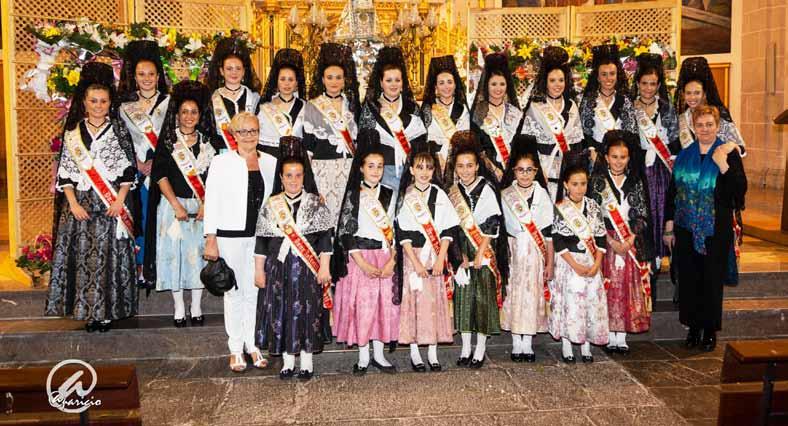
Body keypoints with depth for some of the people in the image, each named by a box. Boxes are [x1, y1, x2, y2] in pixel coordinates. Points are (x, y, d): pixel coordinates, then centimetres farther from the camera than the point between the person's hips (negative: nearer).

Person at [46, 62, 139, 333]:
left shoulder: (119, 129, 4)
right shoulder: (73, 131, 8)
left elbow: (129, 168, 1)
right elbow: (65, 171, 6)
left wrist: (120, 200, -9)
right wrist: (73, 203, -5)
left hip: (112, 205, -2)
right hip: (80, 205, 2)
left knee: (110, 256, -2)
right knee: (82, 255, 1)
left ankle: (108, 311, 7)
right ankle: (87, 310, 11)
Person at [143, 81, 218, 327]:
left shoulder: (207, 142, 9)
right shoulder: (168, 142, 2)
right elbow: (160, 175, -6)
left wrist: (206, 204, -9)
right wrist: (176, 205, -14)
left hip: (201, 207, 2)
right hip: (173, 205, -2)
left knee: (198, 253, 3)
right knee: (174, 253, 0)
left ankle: (196, 307, 12)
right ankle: (179, 307, 11)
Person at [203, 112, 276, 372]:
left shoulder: (270, 162, 8)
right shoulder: (221, 162, 0)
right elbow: (211, 202, -2)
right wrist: (211, 240, -7)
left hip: (261, 236, 3)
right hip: (231, 236, -2)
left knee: (257, 290, 7)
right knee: (234, 292, 4)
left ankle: (253, 344, 21)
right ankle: (236, 348, 16)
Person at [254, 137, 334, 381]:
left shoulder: (316, 204, 1)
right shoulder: (271, 205, 6)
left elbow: (325, 238, -2)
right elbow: (262, 240, 7)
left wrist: (324, 268, -7)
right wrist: (259, 270, 5)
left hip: (308, 268, -2)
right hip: (279, 268, 2)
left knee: (307, 312, 2)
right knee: (281, 312, 5)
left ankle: (306, 362, 15)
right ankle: (288, 362, 18)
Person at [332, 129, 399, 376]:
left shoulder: (389, 195, 10)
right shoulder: (353, 195, -2)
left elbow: (394, 231, 9)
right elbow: (346, 231, -7)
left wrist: (392, 260, -4)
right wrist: (362, 263, -13)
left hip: (385, 258, 4)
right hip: (360, 258, -3)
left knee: (385, 304, 5)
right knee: (361, 304, -2)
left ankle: (379, 354, 18)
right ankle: (363, 357, 12)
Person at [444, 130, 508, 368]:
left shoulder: (486, 188, -7)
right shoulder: (453, 191, 7)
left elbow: (493, 223, -10)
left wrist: (481, 252, -14)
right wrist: (461, 256, -1)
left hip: (484, 253, -4)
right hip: (461, 254, 4)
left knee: (483, 297, -1)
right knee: (463, 297, 7)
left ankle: (480, 350, 9)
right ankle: (465, 349, 18)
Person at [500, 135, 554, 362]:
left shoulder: (542, 194, 4)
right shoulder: (506, 195, 3)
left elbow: (549, 232, 2)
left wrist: (550, 262, -1)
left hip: (537, 253, 0)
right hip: (514, 252, 0)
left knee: (533, 296, 2)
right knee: (514, 295, 1)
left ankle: (527, 345, 12)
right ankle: (516, 345, 11)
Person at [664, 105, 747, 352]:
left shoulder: (729, 154, -3)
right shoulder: (685, 155, 8)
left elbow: (740, 189, -13)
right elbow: (672, 193, 10)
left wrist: (722, 165, -23)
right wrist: (669, 227, 7)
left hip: (716, 231, -3)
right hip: (686, 230, 3)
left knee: (712, 280, 4)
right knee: (688, 279, 7)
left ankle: (710, 330, 17)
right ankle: (693, 327, 20)